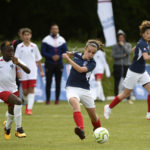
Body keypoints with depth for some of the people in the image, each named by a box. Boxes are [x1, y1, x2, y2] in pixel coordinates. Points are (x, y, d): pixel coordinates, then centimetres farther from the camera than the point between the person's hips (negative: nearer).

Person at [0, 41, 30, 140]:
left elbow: (28, 71, -15)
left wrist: (18, 63, -29)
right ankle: (19, 129, -21)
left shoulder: (15, 60, -5)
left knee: (12, 113, 16)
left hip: (13, 90, 4)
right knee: (18, 102, -28)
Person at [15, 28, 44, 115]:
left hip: (33, 72, 0)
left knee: (31, 90, -11)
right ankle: (27, 104, 31)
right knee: (25, 91, 4)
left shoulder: (34, 46, 6)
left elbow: (38, 59, 13)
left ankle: (29, 109, -15)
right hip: (23, 73, 0)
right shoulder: (19, 47, 3)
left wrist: (41, 70, 13)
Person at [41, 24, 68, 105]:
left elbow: (65, 52, 7)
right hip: (49, 64, -2)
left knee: (58, 82, 2)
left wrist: (59, 56, -11)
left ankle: (57, 99, 7)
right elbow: (43, 52, -3)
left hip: (59, 64, 2)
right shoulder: (46, 40, -1)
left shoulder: (62, 40, 7)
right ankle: (48, 99, 1)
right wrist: (52, 57, -15)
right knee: (48, 82, -4)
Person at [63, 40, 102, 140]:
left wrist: (68, 59, -25)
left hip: (85, 90, 0)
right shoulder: (77, 55, 4)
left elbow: (80, 69, -26)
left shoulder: (92, 63, -8)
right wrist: (70, 54, 12)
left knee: (93, 116, 8)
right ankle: (81, 129, -52)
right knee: (75, 103, -33)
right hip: (72, 87, 0)